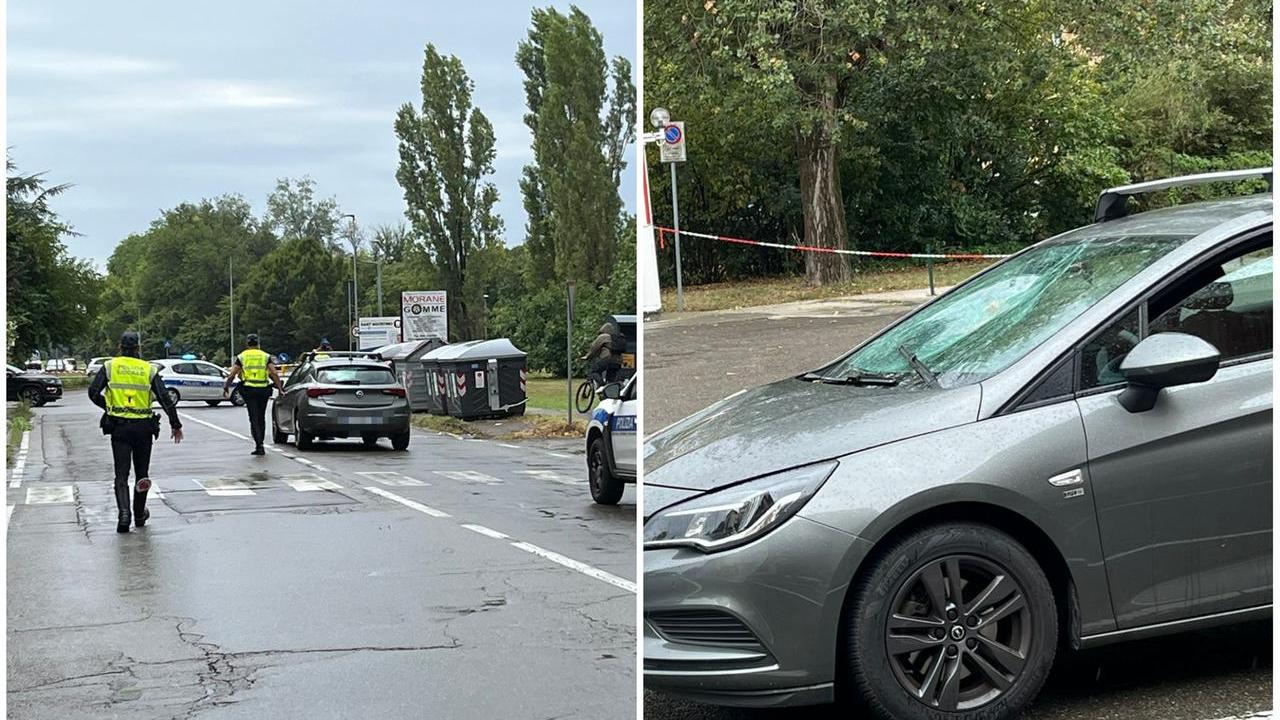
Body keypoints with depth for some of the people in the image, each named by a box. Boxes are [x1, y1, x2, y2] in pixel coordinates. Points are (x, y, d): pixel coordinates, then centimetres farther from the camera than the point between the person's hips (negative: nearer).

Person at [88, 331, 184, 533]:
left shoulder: (110, 366, 1)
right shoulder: (149, 369, 2)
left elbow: (93, 392, -4)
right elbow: (165, 398, -2)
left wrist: (108, 406, 14)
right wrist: (175, 425, 4)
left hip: (119, 427, -1)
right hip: (143, 428, 1)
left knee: (121, 473, 0)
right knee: (141, 472, 15)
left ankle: (124, 513, -18)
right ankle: (139, 515, 24)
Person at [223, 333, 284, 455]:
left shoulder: (241, 357, 5)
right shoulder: (266, 356, 8)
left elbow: (232, 375, 2)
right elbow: (274, 374, -4)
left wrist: (226, 387, 12)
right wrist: (280, 387, -4)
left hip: (249, 390, -2)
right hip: (263, 390, 2)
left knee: (254, 419, -2)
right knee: (261, 418, 13)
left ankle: (259, 446, -14)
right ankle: (260, 445, 20)